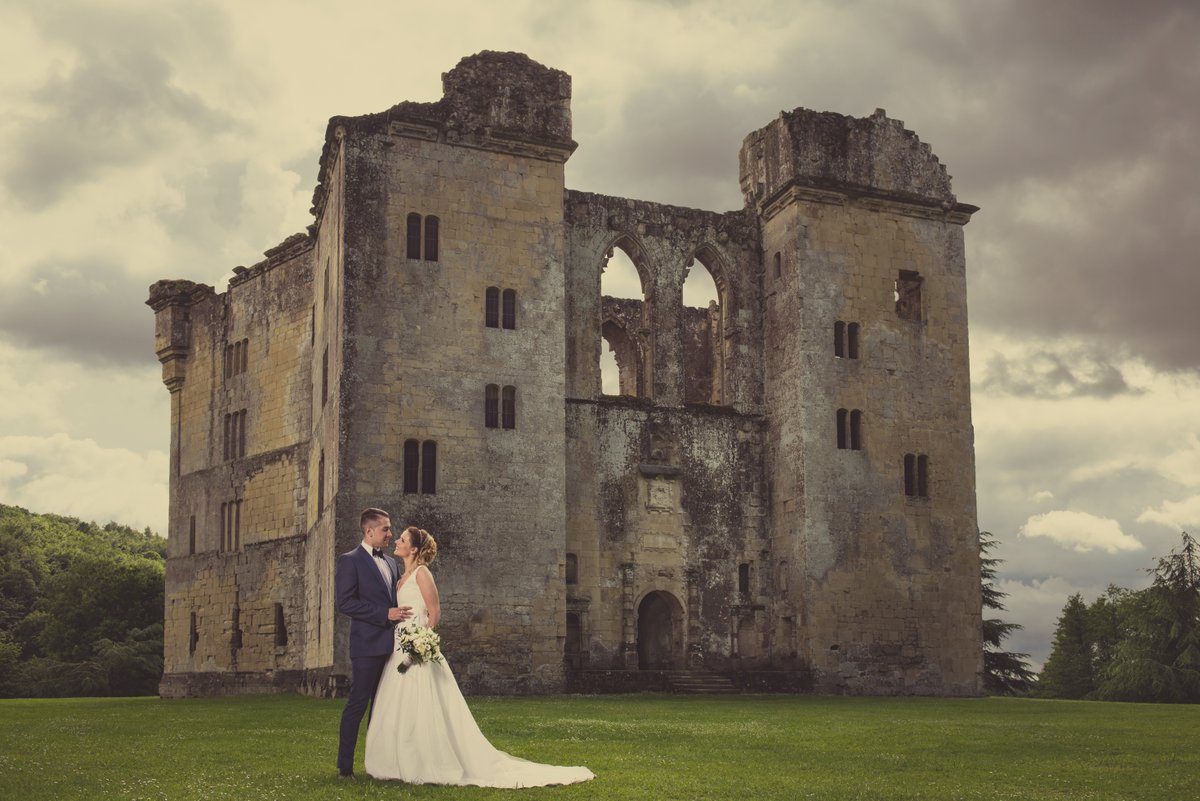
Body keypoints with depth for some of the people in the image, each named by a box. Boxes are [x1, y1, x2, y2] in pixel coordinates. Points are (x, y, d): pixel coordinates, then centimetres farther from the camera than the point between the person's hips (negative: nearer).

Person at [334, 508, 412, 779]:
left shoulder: (391, 563, 17)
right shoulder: (349, 561, -5)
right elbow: (344, 603, -14)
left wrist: (402, 614, 6)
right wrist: (385, 614, -18)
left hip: (392, 644, 7)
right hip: (367, 645, -7)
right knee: (357, 704, -5)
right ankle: (345, 767, 1)